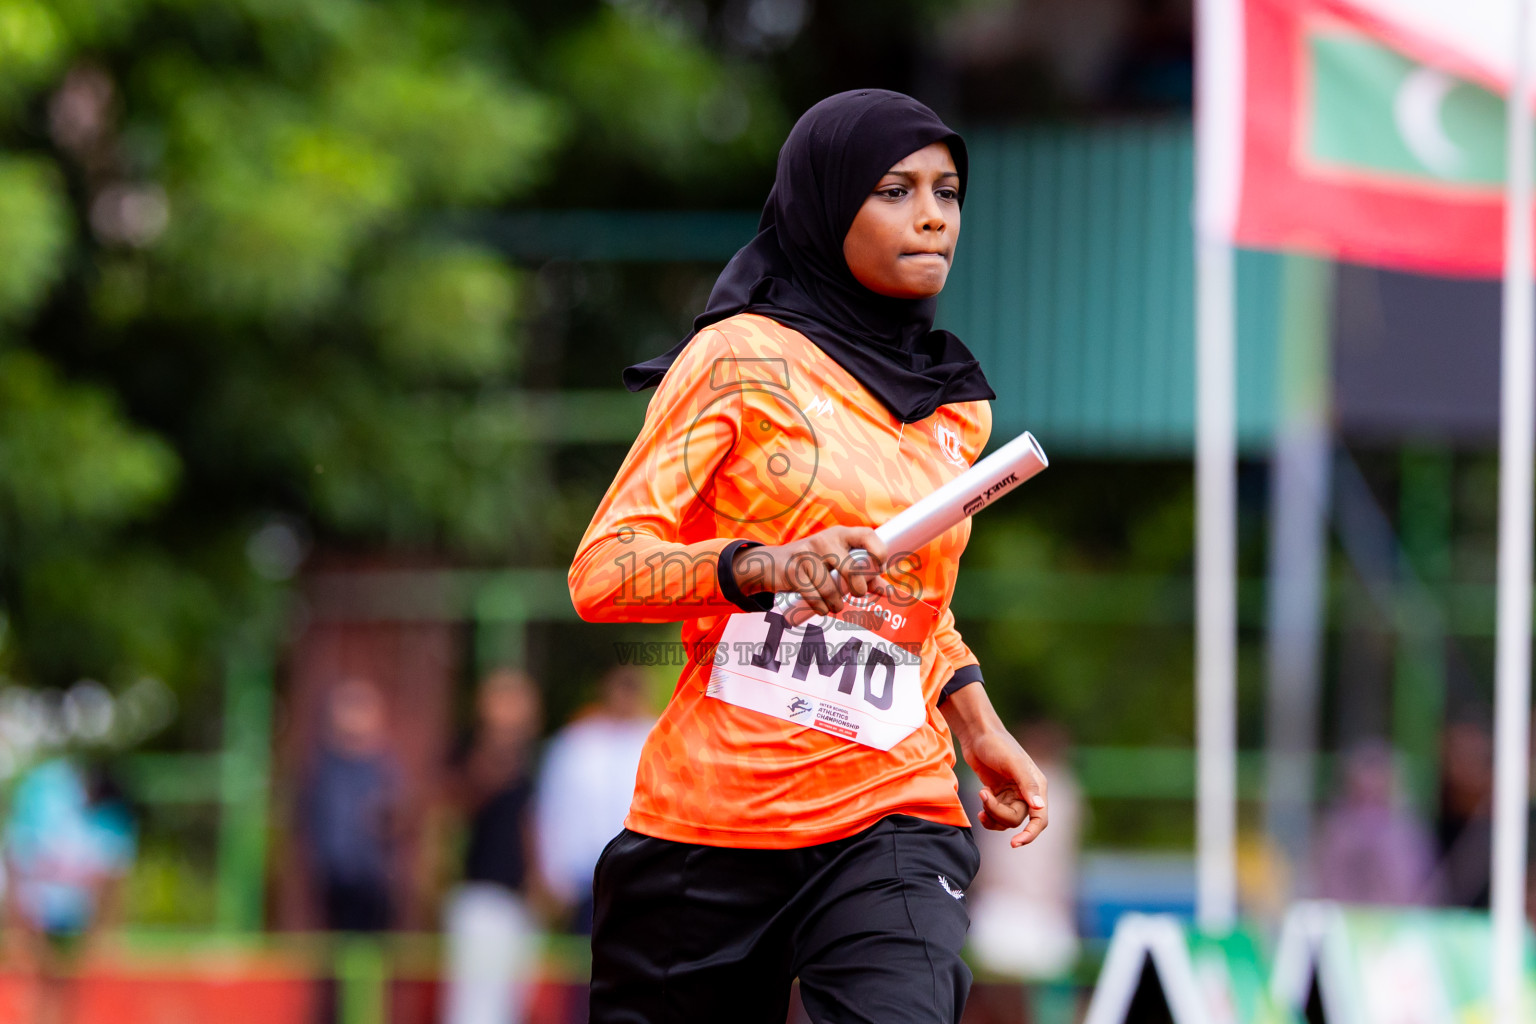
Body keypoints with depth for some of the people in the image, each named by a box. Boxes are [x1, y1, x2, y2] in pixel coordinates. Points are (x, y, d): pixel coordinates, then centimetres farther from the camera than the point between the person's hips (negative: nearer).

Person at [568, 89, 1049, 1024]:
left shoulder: (955, 403, 16)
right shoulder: (743, 357, -1)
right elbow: (602, 573, -9)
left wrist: (982, 733, 18)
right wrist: (764, 568, -26)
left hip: (893, 815, 3)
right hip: (711, 818, -3)